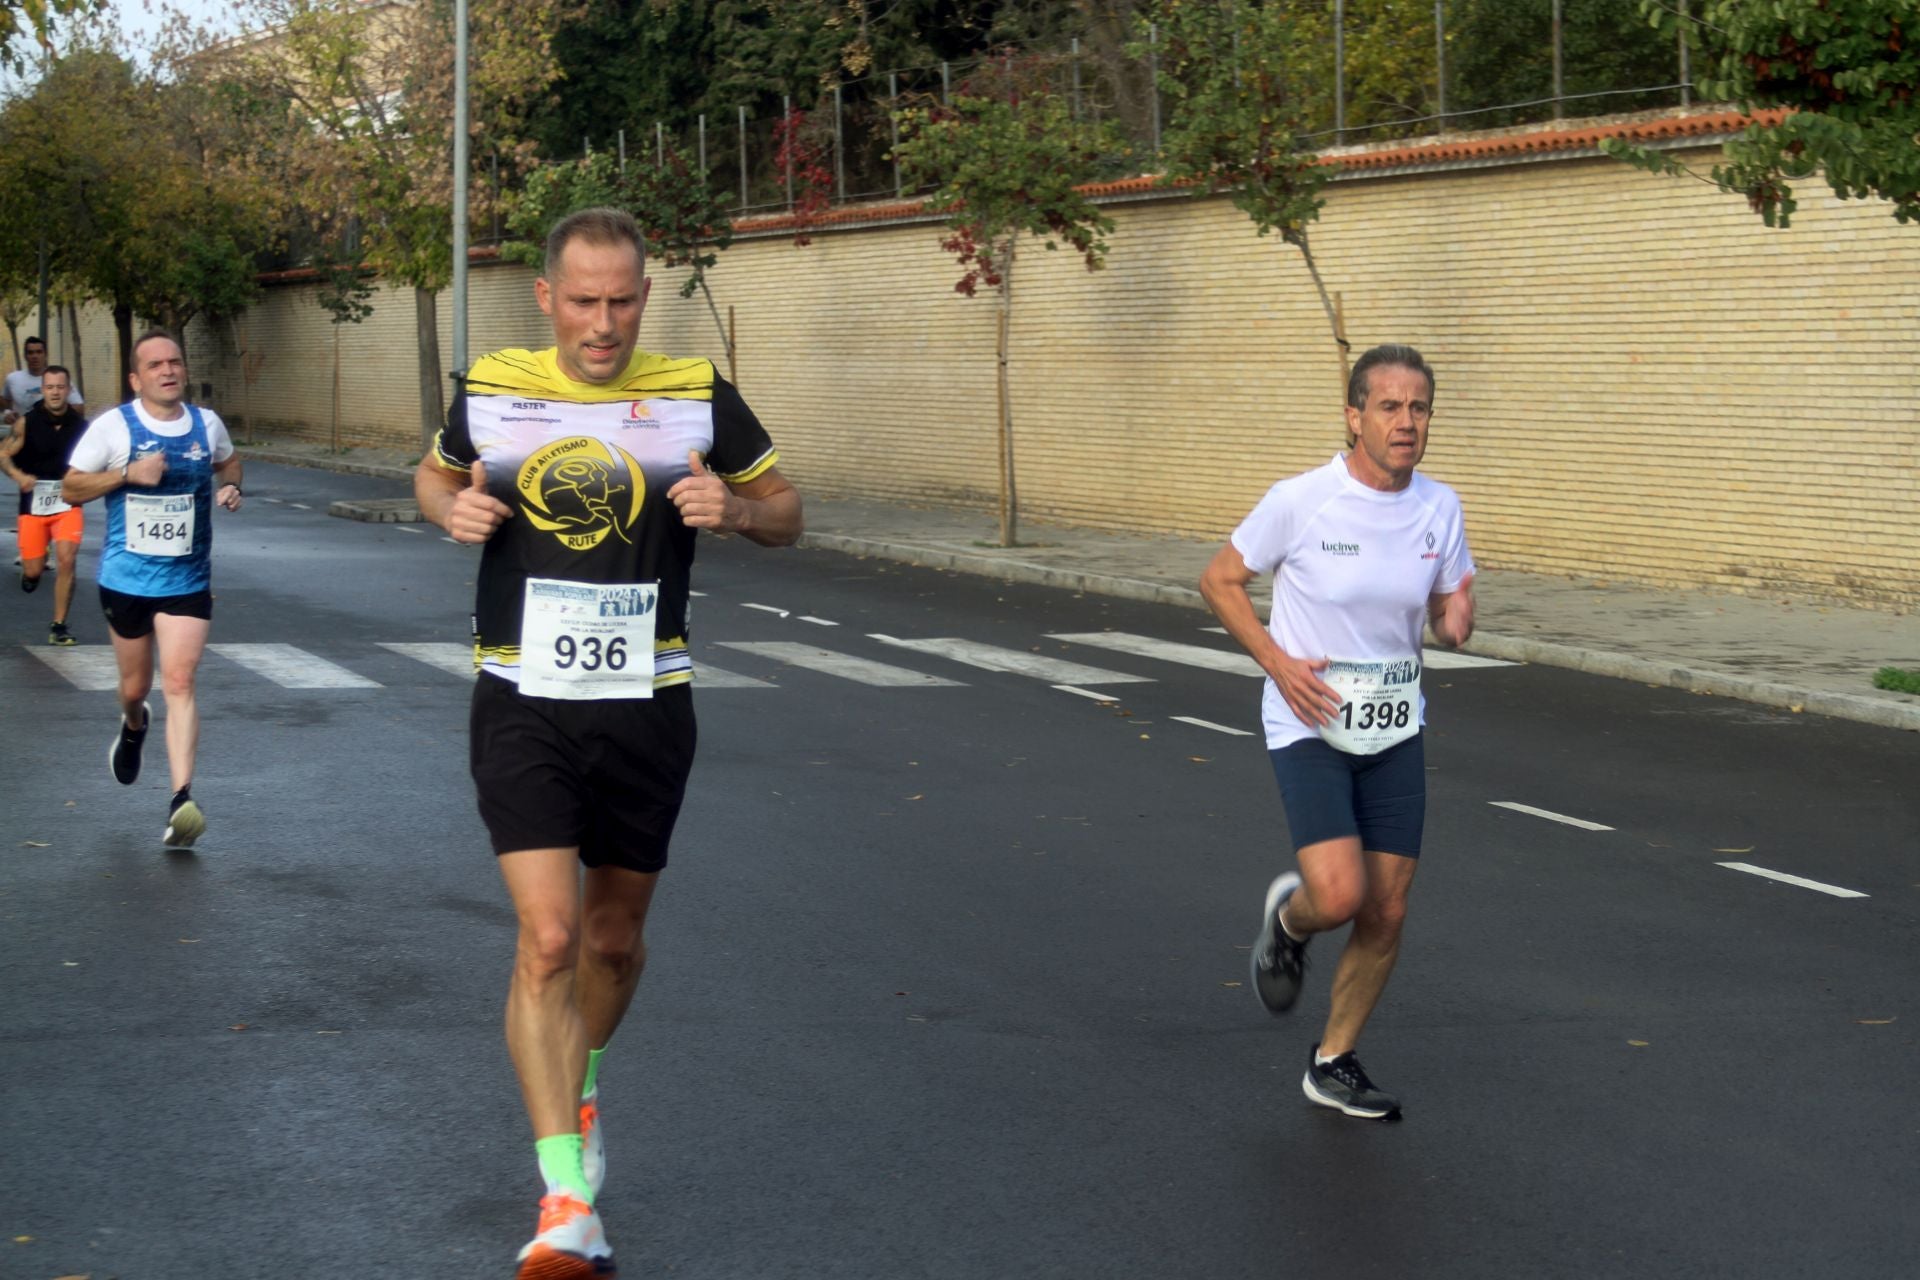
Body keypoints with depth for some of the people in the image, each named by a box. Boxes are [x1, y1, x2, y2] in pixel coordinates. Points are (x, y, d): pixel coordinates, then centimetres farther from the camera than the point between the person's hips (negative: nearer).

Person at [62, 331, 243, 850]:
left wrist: (230, 487, 1)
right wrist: (128, 473, -19)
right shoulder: (113, 426, -7)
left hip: (188, 580, 0)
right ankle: (133, 728, 52)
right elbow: (70, 489, -4)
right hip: (126, 578, 0)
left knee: (179, 682, -13)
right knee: (135, 686, 14)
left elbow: (228, 461, 24)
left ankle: (181, 801, -20)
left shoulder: (207, 424, 2)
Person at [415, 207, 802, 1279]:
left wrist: (734, 507, -16)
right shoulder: (491, 390, -2)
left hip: (646, 706, 2)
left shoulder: (696, 396, -4)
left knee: (616, 937, 15)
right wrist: (454, 508, -5)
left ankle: (580, 1085, 47)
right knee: (548, 938, -14)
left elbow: (786, 511, 6)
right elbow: (437, 474, 18)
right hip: (524, 703, -1)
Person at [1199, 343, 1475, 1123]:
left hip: (1394, 730, 5)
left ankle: (1333, 1064, 23)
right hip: (1309, 723, -5)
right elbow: (1219, 580, -2)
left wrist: (1456, 619, -13)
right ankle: (1286, 919, 18)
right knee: (1339, 894, -20)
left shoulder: (1439, 509, 0)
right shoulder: (1301, 501, -13)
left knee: (1387, 911, 4)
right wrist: (1279, 663, -13)